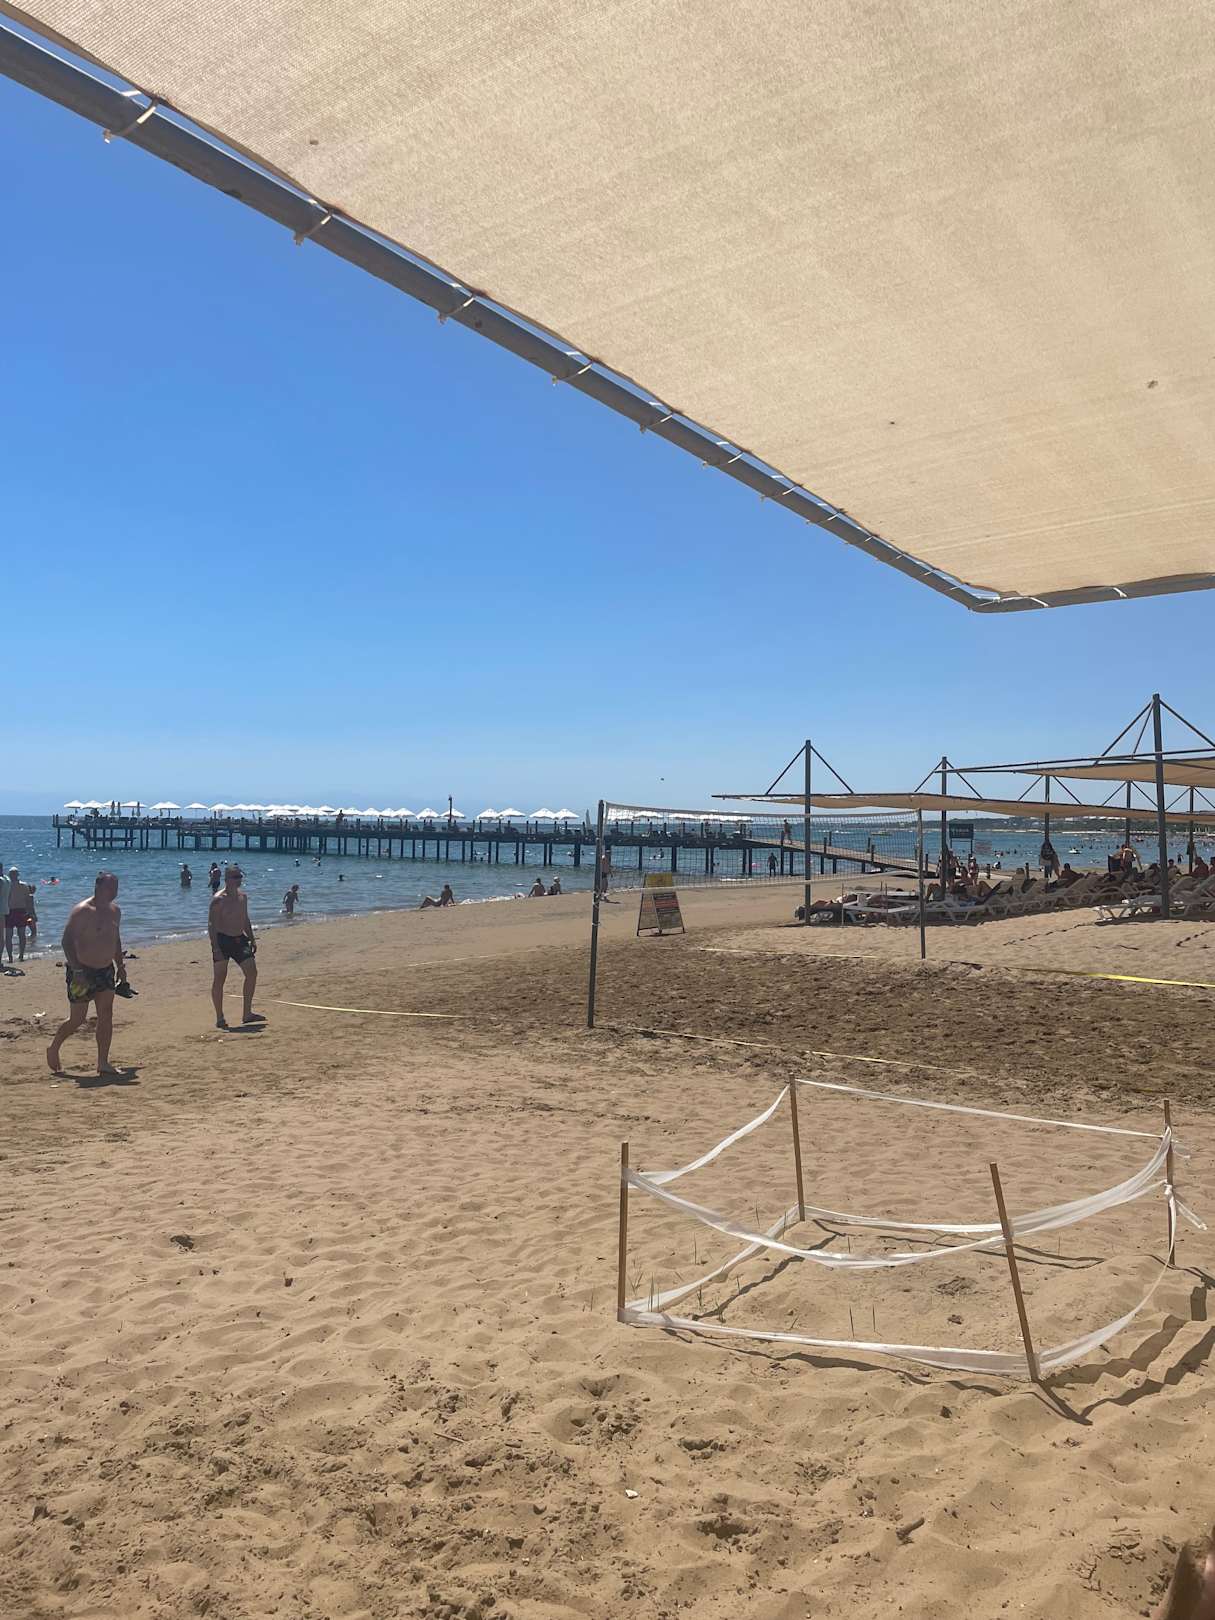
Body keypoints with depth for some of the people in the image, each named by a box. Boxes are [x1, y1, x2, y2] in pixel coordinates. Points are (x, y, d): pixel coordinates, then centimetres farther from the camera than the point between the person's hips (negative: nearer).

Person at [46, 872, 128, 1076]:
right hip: (81, 971, -6)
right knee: (77, 1019, 2)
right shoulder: (82, 911, -16)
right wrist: (77, 971, -24)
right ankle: (53, 1049, 27)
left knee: (106, 1016, 1)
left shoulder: (114, 911, 9)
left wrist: (120, 965, 16)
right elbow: (67, 941, -19)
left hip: (106, 971, 7)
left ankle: (103, 1063, 5)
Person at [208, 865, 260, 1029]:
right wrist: (215, 947, -22)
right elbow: (211, 925, -15)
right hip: (222, 940, -7)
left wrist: (252, 939, 17)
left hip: (239, 939, 7)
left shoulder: (243, 896, 10)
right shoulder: (219, 899, -12)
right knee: (219, 978, -1)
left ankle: (247, 1014, 8)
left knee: (252, 972, 0)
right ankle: (220, 1019, 6)